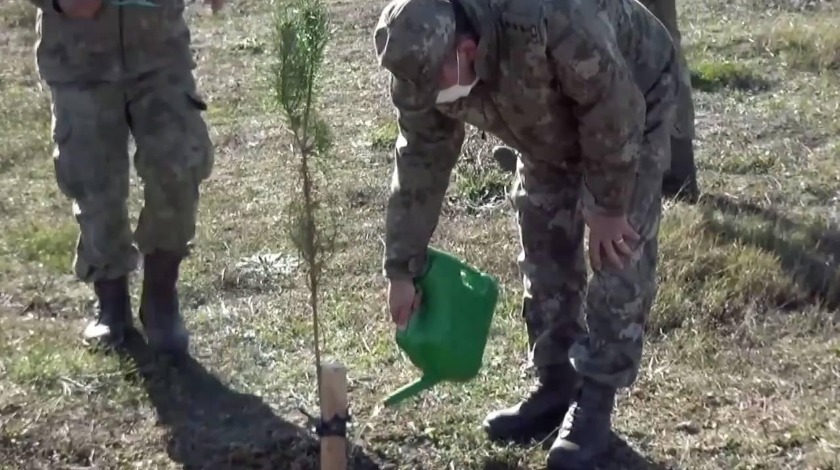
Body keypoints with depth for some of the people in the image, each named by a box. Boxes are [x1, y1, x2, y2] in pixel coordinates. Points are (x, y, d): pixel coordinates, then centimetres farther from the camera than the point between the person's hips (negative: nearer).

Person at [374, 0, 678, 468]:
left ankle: (596, 402, -1)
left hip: (630, 110, -6)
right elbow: (421, 161, -13)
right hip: (551, 130, 6)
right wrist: (402, 268, -10)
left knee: (619, 257, -9)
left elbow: (615, 110, -32)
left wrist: (606, 207, -22)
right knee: (545, 253, 5)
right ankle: (555, 386, 17)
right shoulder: (426, 60, -24)